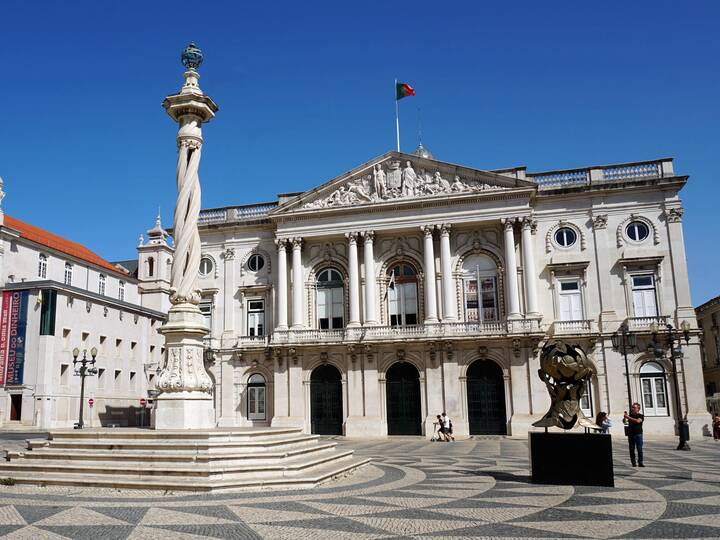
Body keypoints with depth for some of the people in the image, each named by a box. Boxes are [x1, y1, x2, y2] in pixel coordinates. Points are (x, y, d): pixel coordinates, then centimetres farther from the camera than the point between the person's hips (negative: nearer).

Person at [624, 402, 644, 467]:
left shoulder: (641, 416, 1)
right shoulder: (630, 415, 14)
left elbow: (638, 421, -20)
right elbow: (624, 422, 8)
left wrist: (628, 417, -21)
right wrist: (625, 417, -9)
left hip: (638, 434, -4)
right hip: (630, 434, 4)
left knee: (639, 449, -5)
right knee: (631, 450, 2)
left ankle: (640, 463, -1)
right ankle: (633, 463, 6)